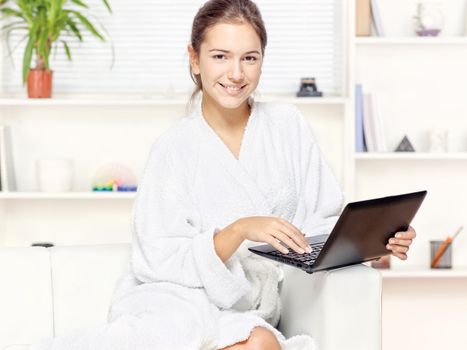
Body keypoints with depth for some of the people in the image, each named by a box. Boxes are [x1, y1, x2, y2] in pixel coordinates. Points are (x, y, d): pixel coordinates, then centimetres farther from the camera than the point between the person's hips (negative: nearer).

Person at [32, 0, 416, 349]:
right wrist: (240, 230, -23)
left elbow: (321, 224, 9)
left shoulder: (288, 126, 6)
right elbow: (161, 260, -9)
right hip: (175, 298, -3)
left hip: (246, 311, 3)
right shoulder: (175, 148, -2)